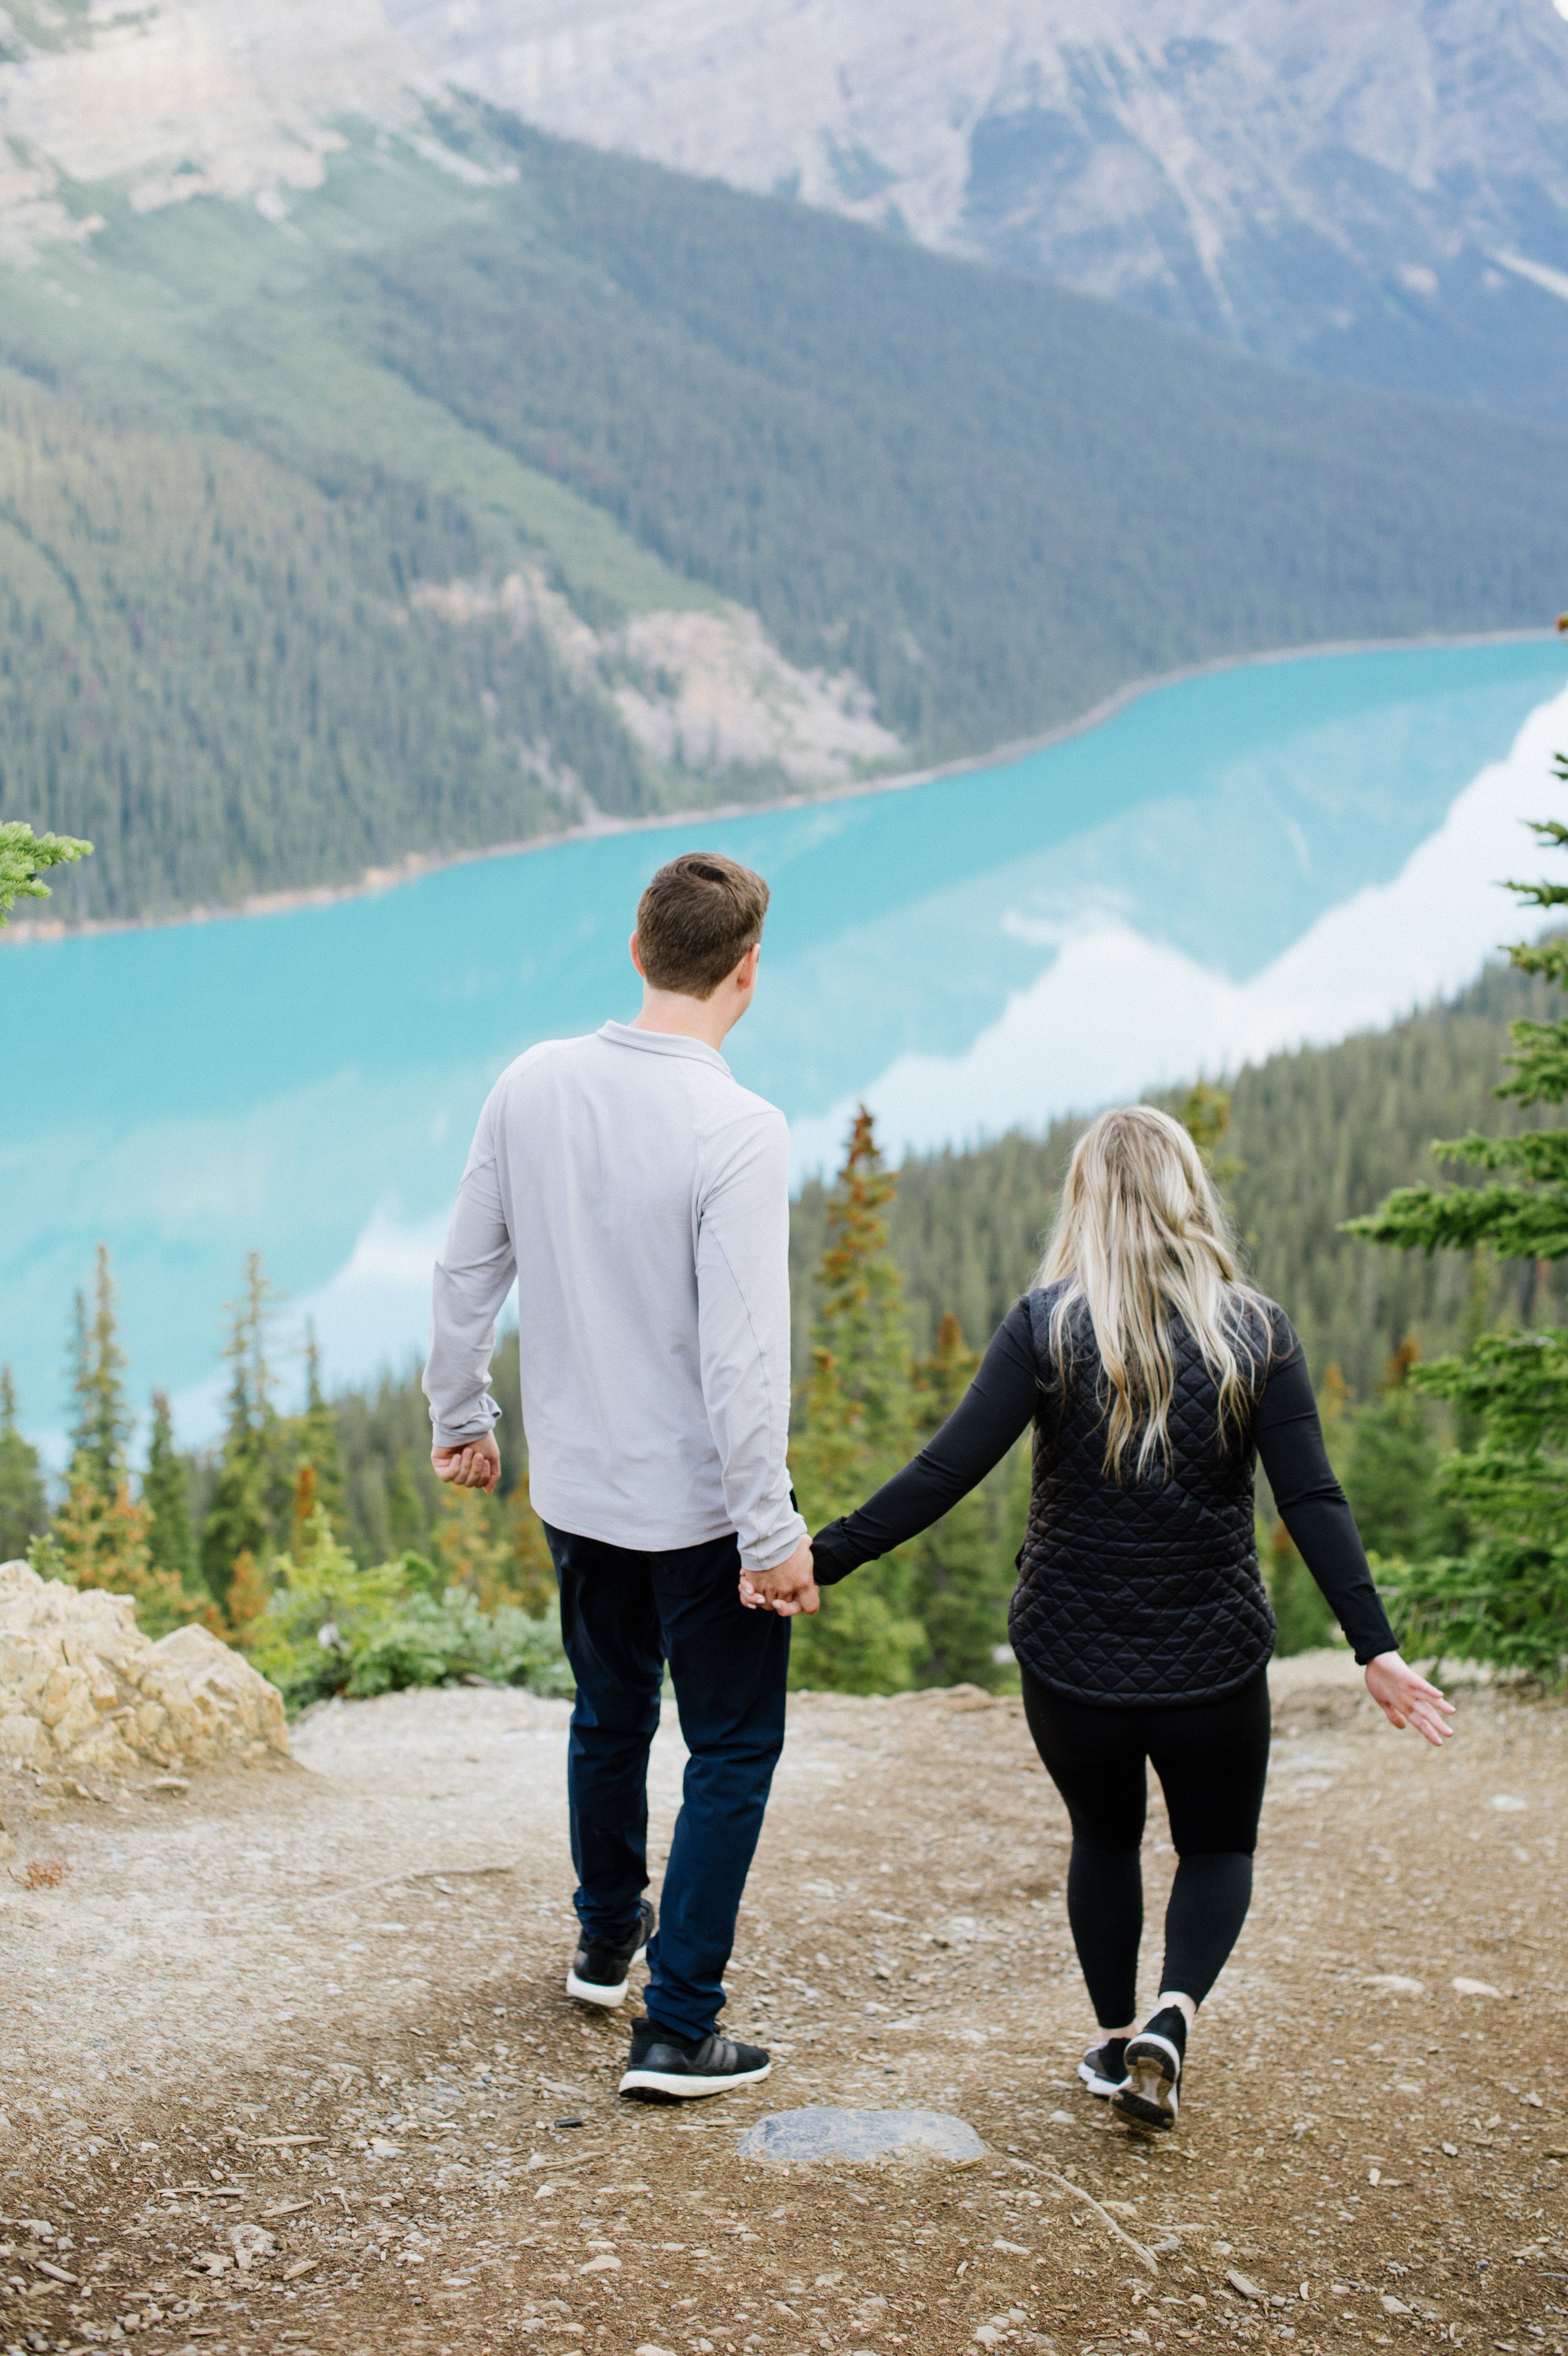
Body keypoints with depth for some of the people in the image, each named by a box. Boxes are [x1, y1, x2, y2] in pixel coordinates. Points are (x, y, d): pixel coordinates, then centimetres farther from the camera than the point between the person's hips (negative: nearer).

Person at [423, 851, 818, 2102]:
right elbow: (741, 1353, -23)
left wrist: (461, 1414, 20)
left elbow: (467, 1271, 5)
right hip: (698, 1506, -6)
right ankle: (678, 2029, 10)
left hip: (574, 1486, 6)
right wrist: (772, 1532, -16)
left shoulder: (532, 1086, -5)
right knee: (733, 1750, 9)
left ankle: (608, 1938, 45)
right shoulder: (737, 1130, -23)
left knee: (610, 1715, 26)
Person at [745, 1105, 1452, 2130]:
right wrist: (1376, 1649, -9)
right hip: (1213, 1660, 0)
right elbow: (1313, 1501, -11)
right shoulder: (1257, 1332, -7)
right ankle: (1171, 2017, -5)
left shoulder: (1048, 1325, -10)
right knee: (1219, 1849, 20)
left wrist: (822, 1558, -10)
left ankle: (1116, 2042, 30)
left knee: (1105, 1835, 26)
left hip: (1071, 1658, 0)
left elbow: (947, 1471, -15)